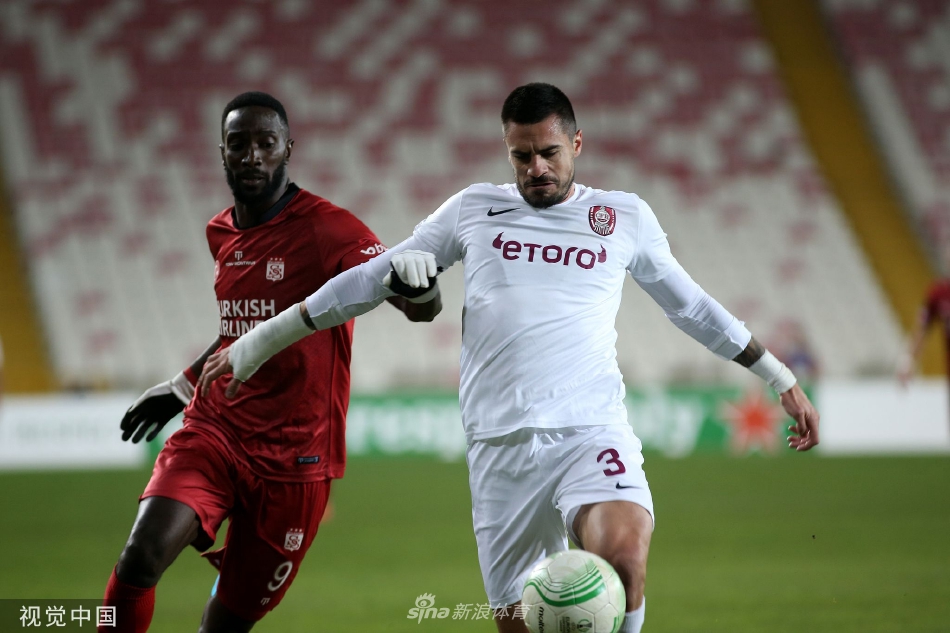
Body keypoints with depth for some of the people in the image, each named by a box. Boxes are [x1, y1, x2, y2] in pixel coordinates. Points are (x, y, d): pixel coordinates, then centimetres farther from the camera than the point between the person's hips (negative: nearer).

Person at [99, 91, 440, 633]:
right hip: (213, 433, 4)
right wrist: (184, 385, 38)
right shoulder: (220, 233, 11)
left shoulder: (328, 230, -10)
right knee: (141, 558, -22)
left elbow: (424, 309, -19)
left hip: (293, 458, -4)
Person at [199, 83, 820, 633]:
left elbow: (692, 306, 24)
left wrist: (783, 380, 27)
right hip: (501, 447, 2)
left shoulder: (626, 217, 12)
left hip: (593, 431, -1)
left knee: (625, 555, -31)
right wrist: (258, 343, 19)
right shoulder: (474, 210, 13)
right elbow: (373, 278, 18)